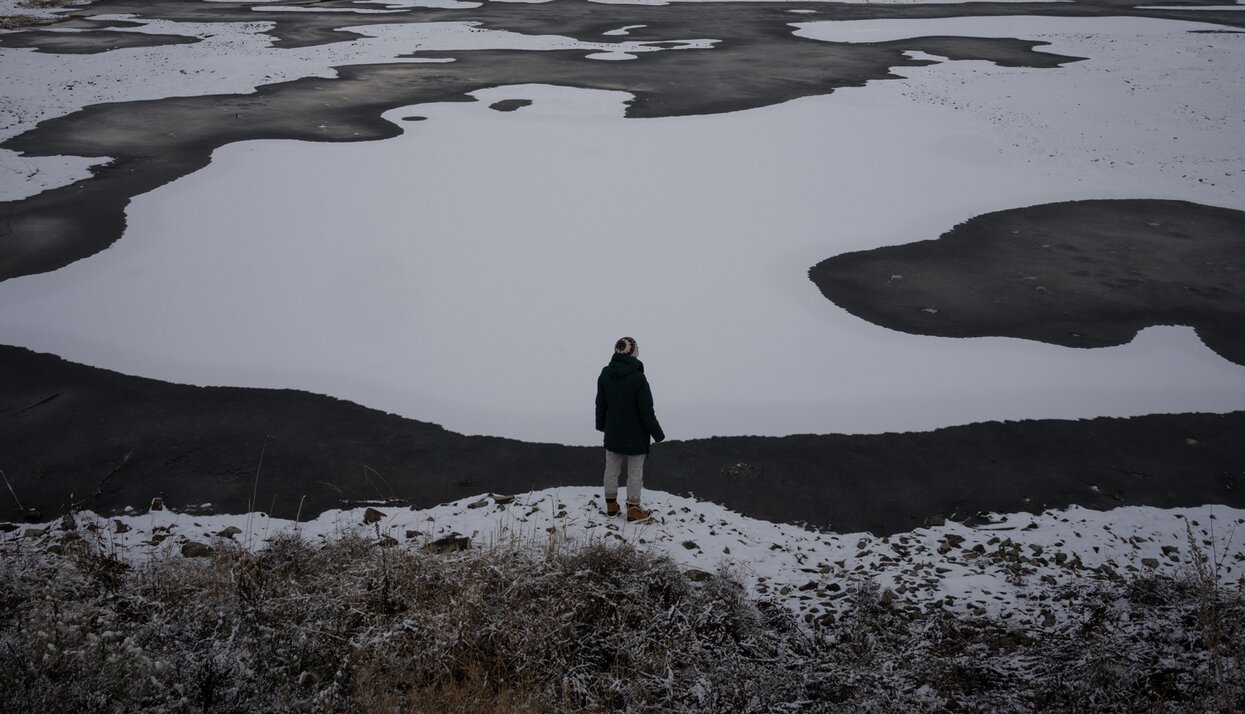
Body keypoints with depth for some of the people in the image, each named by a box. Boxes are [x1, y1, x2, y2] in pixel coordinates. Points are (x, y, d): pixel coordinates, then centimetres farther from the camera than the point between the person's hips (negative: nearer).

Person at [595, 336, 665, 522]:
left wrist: (601, 424, 24)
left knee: (612, 469, 16)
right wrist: (658, 434, -7)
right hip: (635, 435, -5)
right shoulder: (638, 378, -24)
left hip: (613, 433, 5)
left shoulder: (605, 374, -6)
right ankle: (633, 509, 17)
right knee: (635, 472, 8)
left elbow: (601, 404, 7)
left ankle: (611, 505, 28)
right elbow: (647, 411, -19)